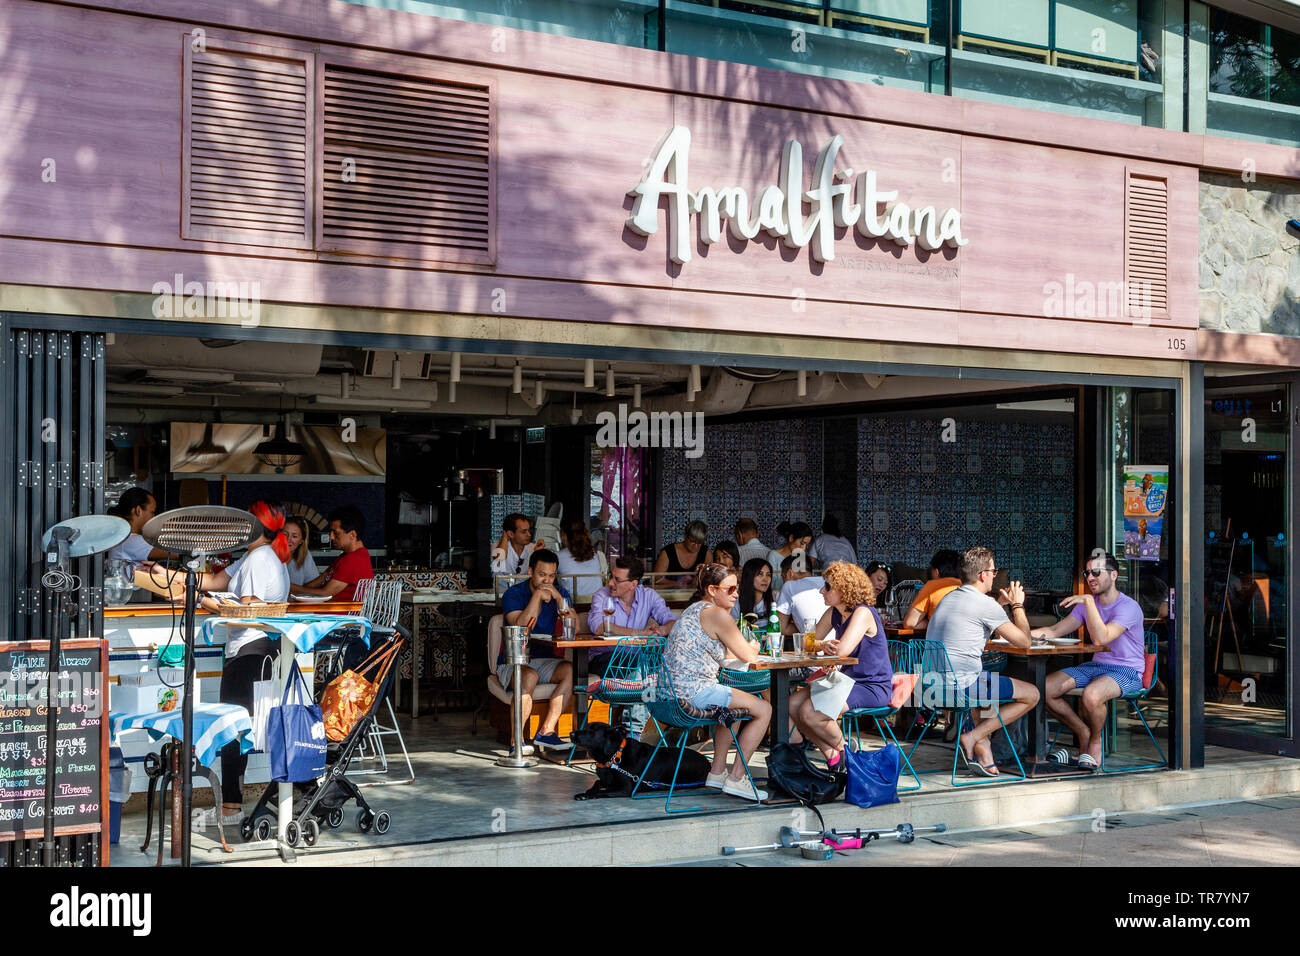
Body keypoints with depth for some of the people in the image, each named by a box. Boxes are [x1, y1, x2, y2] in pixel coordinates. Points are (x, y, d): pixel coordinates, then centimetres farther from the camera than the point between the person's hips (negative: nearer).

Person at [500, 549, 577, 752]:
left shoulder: (560, 593, 7)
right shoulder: (513, 594, -5)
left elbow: (575, 628, -6)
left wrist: (558, 598, -15)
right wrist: (537, 595, -19)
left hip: (544, 660, 4)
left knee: (572, 670, -26)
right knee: (530, 676, -37)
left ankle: (546, 731, -24)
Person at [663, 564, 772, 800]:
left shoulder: (694, 610, 21)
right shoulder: (717, 614, -10)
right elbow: (747, 656, -4)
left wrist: (745, 648, 15)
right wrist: (753, 648, 17)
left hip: (671, 689, 10)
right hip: (693, 691, -10)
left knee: (733, 705, 34)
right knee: (763, 709, -1)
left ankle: (717, 772, 29)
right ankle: (736, 778, 0)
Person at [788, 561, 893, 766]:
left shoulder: (863, 613, -18)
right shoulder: (834, 612, 9)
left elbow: (842, 650, -28)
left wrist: (825, 646, -6)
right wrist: (824, 645, -15)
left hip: (873, 688, -9)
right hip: (849, 681, 9)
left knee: (809, 712, -23)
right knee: (793, 703, -6)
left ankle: (844, 749, 4)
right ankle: (832, 757, 1)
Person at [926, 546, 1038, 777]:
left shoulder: (948, 599, 17)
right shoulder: (985, 604, -9)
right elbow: (1024, 641, -1)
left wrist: (1000, 603, 33)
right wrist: (1017, 605, 12)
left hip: (930, 687, 8)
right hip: (960, 686, -8)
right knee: (1031, 694, 6)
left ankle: (984, 758, 23)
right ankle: (972, 737, -2)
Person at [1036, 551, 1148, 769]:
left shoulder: (1129, 607, -14)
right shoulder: (1087, 603, 10)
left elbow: (1101, 639, -28)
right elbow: (1054, 631, 8)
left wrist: (1088, 601, -31)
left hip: (1126, 671, -7)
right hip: (1095, 666, 7)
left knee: (1091, 695, -38)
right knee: (1044, 689, -16)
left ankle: (1095, 740, -6)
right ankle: (1083, 733, 3)